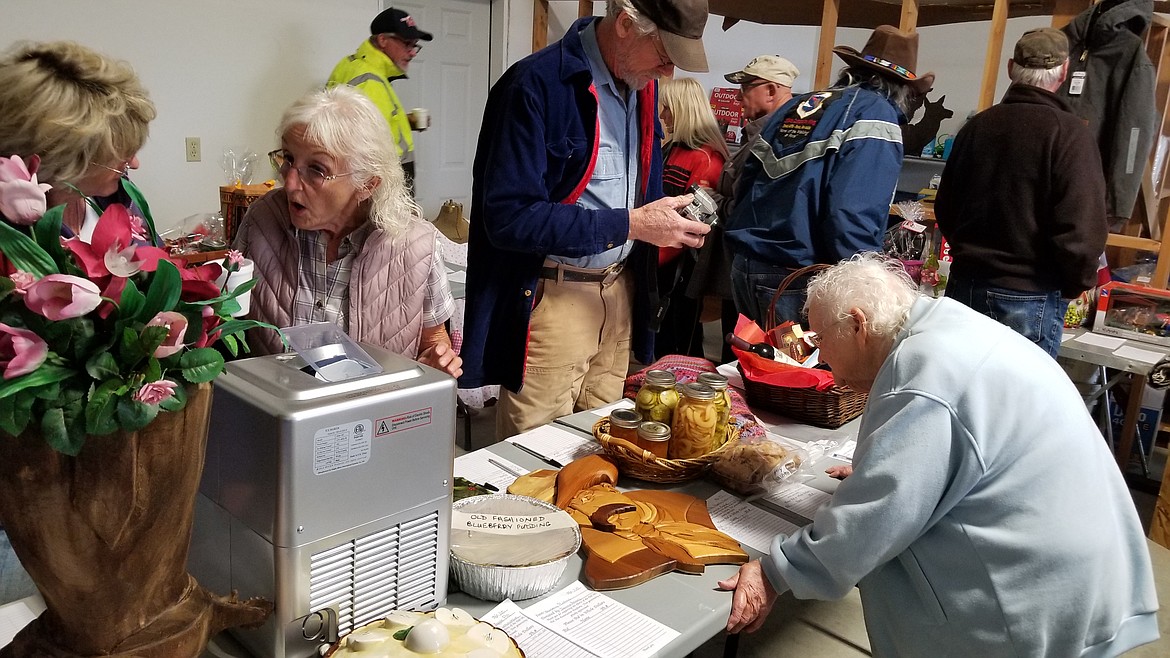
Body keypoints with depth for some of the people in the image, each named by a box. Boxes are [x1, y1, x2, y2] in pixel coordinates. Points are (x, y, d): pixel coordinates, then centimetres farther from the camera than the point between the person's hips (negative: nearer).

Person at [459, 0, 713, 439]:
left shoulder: (640, 84, 7)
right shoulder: (536, 85, -16)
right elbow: (508, 217, -22)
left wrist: (671, 219, -2)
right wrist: (629, 224, -21)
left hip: (618, 291, 7)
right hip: (550, 299, -6)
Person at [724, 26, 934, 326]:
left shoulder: (798, 104, 17)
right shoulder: (876, 116, -5)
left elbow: (748, 182, 18)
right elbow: (854, 217, -18)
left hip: (745, 265, 8)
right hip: (795, 278, -7)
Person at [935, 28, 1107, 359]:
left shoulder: (976, 126, 6)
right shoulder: (1068, 133, -12)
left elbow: (945, 208, 13)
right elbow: (1082, 228, -16)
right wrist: (1077, 283, 1)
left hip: (964, 284, 5)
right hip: (1031, 297, -5)